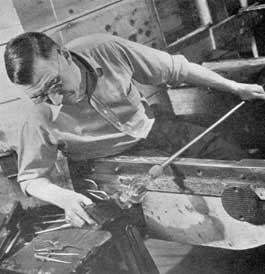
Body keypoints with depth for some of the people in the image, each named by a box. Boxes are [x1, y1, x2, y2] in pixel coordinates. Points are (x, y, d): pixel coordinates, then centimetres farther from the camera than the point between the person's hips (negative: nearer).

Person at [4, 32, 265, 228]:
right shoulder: (41, 121, -24)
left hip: (151, 130, 3)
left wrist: (234, 87, -4)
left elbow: (174, 69, -10)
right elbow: (30, 178, -10)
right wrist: (64, 198, -32)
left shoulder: (106, 50, -22)